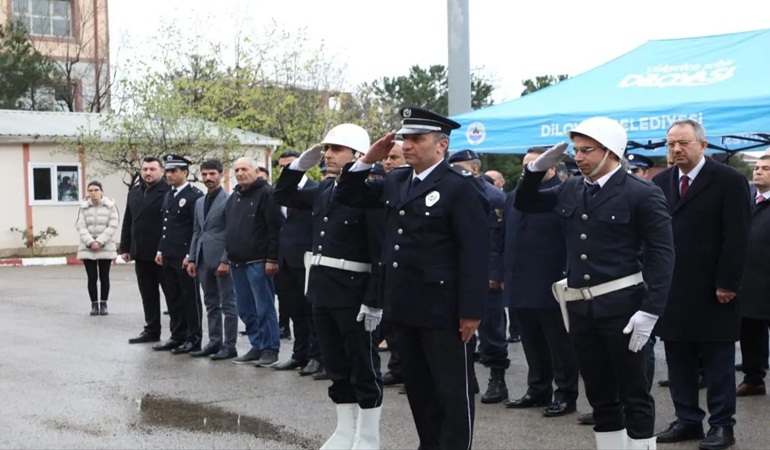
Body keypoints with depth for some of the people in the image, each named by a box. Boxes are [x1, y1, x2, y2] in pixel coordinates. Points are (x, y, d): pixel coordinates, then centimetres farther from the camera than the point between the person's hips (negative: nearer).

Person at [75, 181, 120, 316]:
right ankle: (94, 304, 8)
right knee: (92, 277, 0)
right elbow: (81, 227, -3)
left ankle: (103, 304, 13)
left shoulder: (110, 205, -2)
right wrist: (90, 242, -16)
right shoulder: (83, 207, 2)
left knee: (104, 277, 5)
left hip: (106, 248, -1)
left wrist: (100, 242, -15)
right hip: (87, 248, 1)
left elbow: (112, 226, -7)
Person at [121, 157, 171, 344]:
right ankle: (152, 331, 21)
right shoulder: (134, 192, 13)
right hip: (141, 253, 7)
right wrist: (125, 247, 12)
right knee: (148, 295, 12)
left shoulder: (169, 192, -10)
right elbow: (128, 222, 16)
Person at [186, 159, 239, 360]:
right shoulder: (199, 202, 16)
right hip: (204, 259, 8)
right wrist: (192, 258, 10)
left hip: (221, 259, -7)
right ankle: (214, 342, 18)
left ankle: (229, 346, 2)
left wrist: (225, 260, -16)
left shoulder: (229, 200, -7)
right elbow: (196, 232, 18)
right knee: (211, 304, 12)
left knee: (227, 304, -2)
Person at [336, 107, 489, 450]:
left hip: (443, 309, -8)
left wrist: (470, 310, -19)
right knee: (418, 386, 17)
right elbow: (348, 196, 19)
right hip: (405, 305, 8)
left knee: (453, 390, 2)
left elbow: (475, 252, -16)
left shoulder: (460, 186, -12)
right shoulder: (396, 181, 11)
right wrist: (369, 160, 3)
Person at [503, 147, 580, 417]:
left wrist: (569, 278, -15)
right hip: (522, 286, 7)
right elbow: (507, 238, 16)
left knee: (560, 343, 2)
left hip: (552, 286, -7)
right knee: (532, 343, 14)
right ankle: (538, 391, 23)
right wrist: (503, 274, 11)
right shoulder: (514, 198, 15)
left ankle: (565, 395, 10)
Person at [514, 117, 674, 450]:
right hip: (580, 307, 6)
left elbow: (662, 254, -11)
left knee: (633, 394, 2)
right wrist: (536, 169, 4)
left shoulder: (642, 194, -7)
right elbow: (524, 204, 23)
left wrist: (650, 311, -18)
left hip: (622, 308, -6)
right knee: (599, 394, 13)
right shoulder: (570, 190, 10)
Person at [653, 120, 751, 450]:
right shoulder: (660, 183, 9)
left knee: (717, 361, 4)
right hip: (671, 289, 5)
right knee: (678, 362, 9)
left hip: (712, 291, -5)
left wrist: (727, 284, -14)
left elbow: (737, 237, -10)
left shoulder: (729, 181, -6)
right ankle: (687, 420, 19)